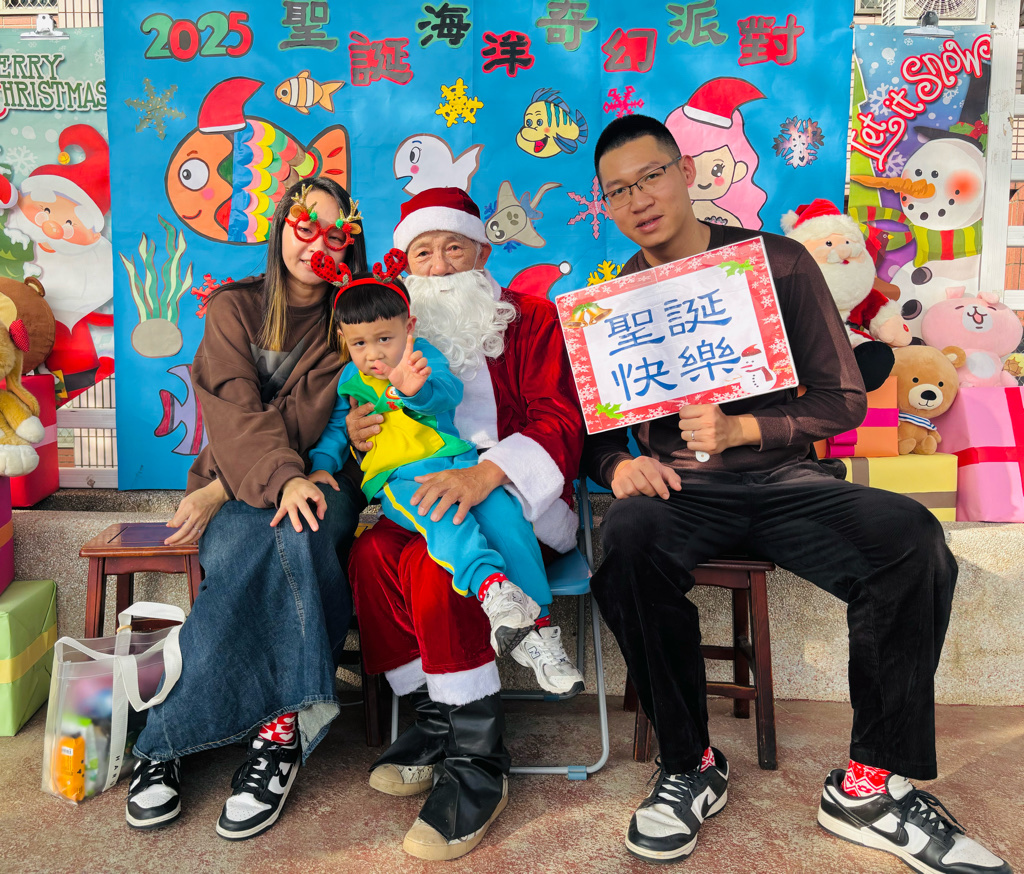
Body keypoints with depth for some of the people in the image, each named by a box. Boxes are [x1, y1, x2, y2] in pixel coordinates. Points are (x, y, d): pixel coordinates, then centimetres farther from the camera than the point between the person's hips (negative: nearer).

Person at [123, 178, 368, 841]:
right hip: (236, 494, 0)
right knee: (269, 547, -35)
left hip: (321, 486, 0)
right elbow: (235, 414, -8)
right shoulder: (233, 308, 8)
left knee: (295, 533, -35)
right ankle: (287, 725, -28)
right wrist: (281, 480, -28)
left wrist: (223, 489, -17)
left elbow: (306, 423, -5)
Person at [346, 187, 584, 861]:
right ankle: (435, 718, -7)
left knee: (434, 561, -32)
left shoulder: (531, 318, 4)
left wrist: (485, 474, -28)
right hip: (429, 499, 5)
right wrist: (360, 438, -10)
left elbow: (560, 421, -10)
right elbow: (398, 442, 17)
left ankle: (477, 763, -18)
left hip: (521, 500, -4)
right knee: (371, 553, -25)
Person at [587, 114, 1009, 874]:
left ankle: (870, 786, -10)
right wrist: (620, 465, -16)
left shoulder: (776, 264, 3)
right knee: (628, 540, -34)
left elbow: (843, 399, 1)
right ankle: (692, 767, -13)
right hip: (679, 488, 0)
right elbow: (595, 430, 8)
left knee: (911, 538, -28)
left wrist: (740, 428, -15)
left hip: (782, 478, 1)